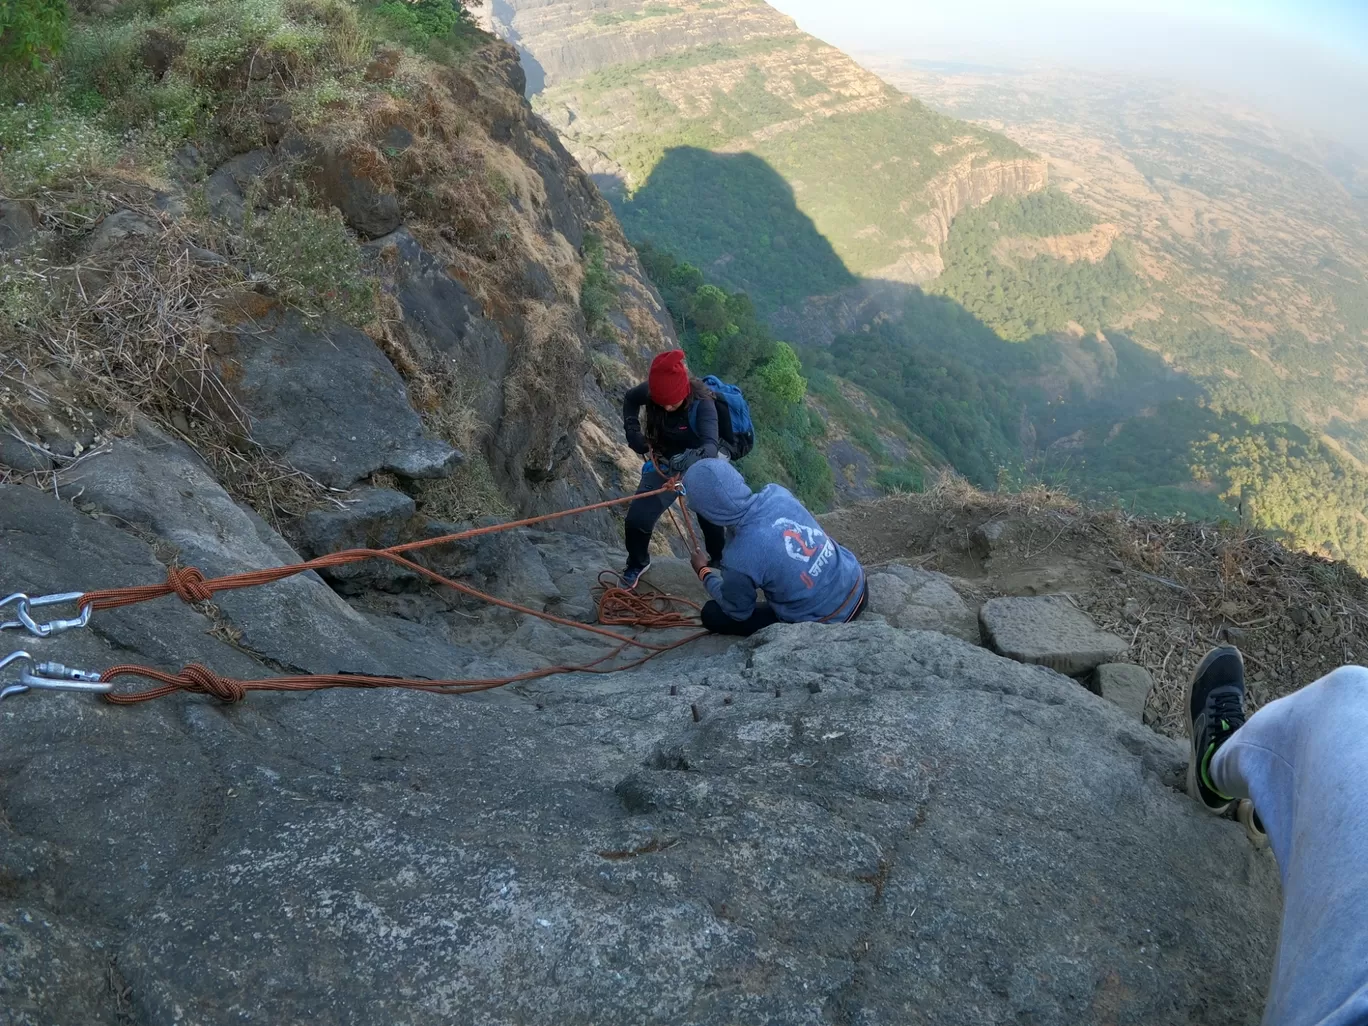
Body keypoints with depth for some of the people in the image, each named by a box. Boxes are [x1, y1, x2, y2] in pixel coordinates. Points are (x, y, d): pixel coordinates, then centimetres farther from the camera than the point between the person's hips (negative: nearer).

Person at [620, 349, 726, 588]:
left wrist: (690, 459, -69)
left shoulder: (702, 403, -33)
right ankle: (637, 564, 27)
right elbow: (631, 399, 5)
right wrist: (632, 430, -12)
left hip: (702, 465, -3)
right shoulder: (651, 391, -20)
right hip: (665, 463, 3)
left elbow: (711, 446, -47)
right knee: (637, 517, -2)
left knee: (713, 522, -7)